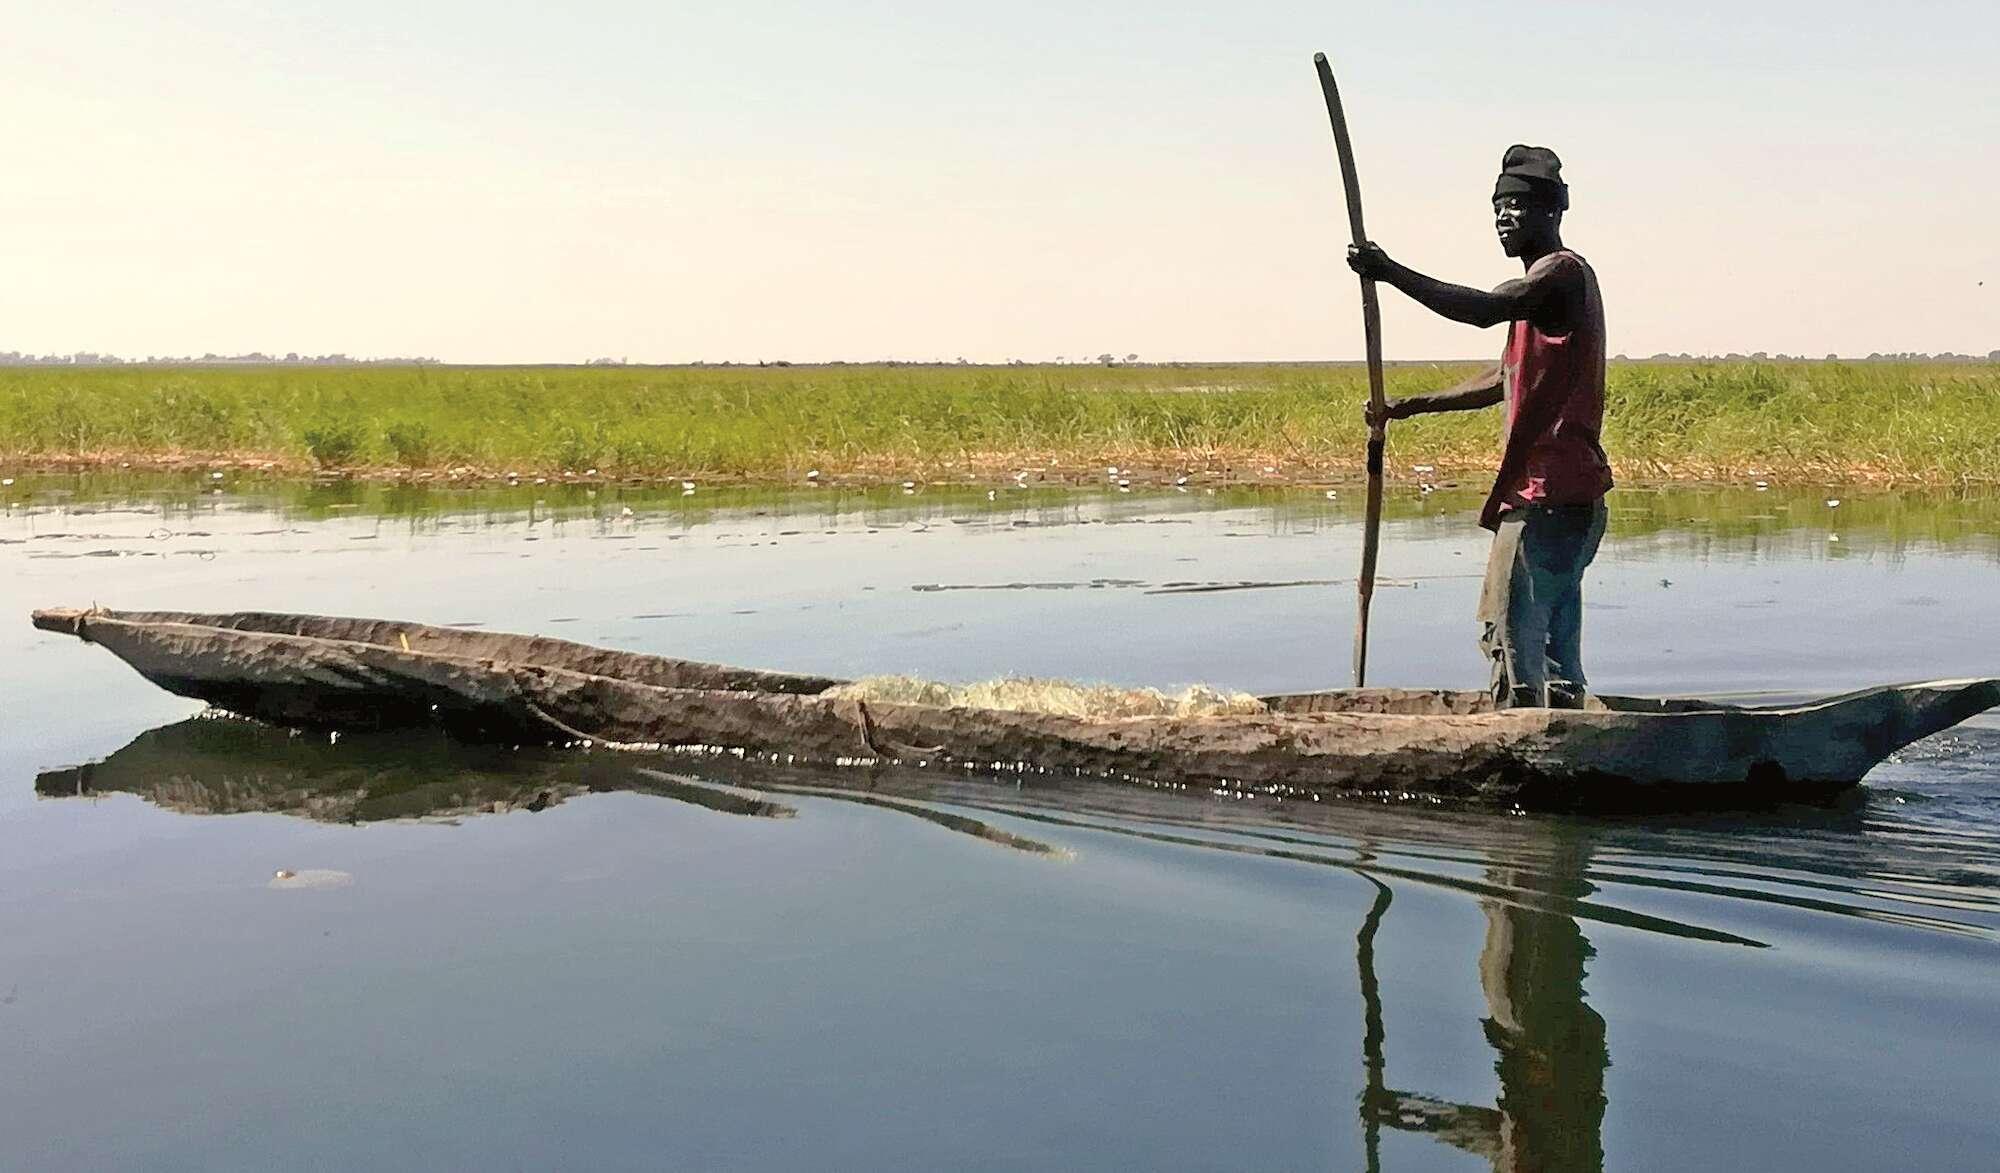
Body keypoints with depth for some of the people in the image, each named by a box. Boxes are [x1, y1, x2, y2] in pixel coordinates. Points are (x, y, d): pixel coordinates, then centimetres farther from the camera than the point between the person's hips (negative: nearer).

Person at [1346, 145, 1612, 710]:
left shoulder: (1563, 271, -9)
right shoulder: (1549, 280, 24)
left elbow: (1484, 310, -28)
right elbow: (1506, 380, 32)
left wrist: (1391, 272, -27)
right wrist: (1413, 405, 29)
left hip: (1546, 492, -11)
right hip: (1566, 492, 11)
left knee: (1511, 630, -12)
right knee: (1554, 630, 13)